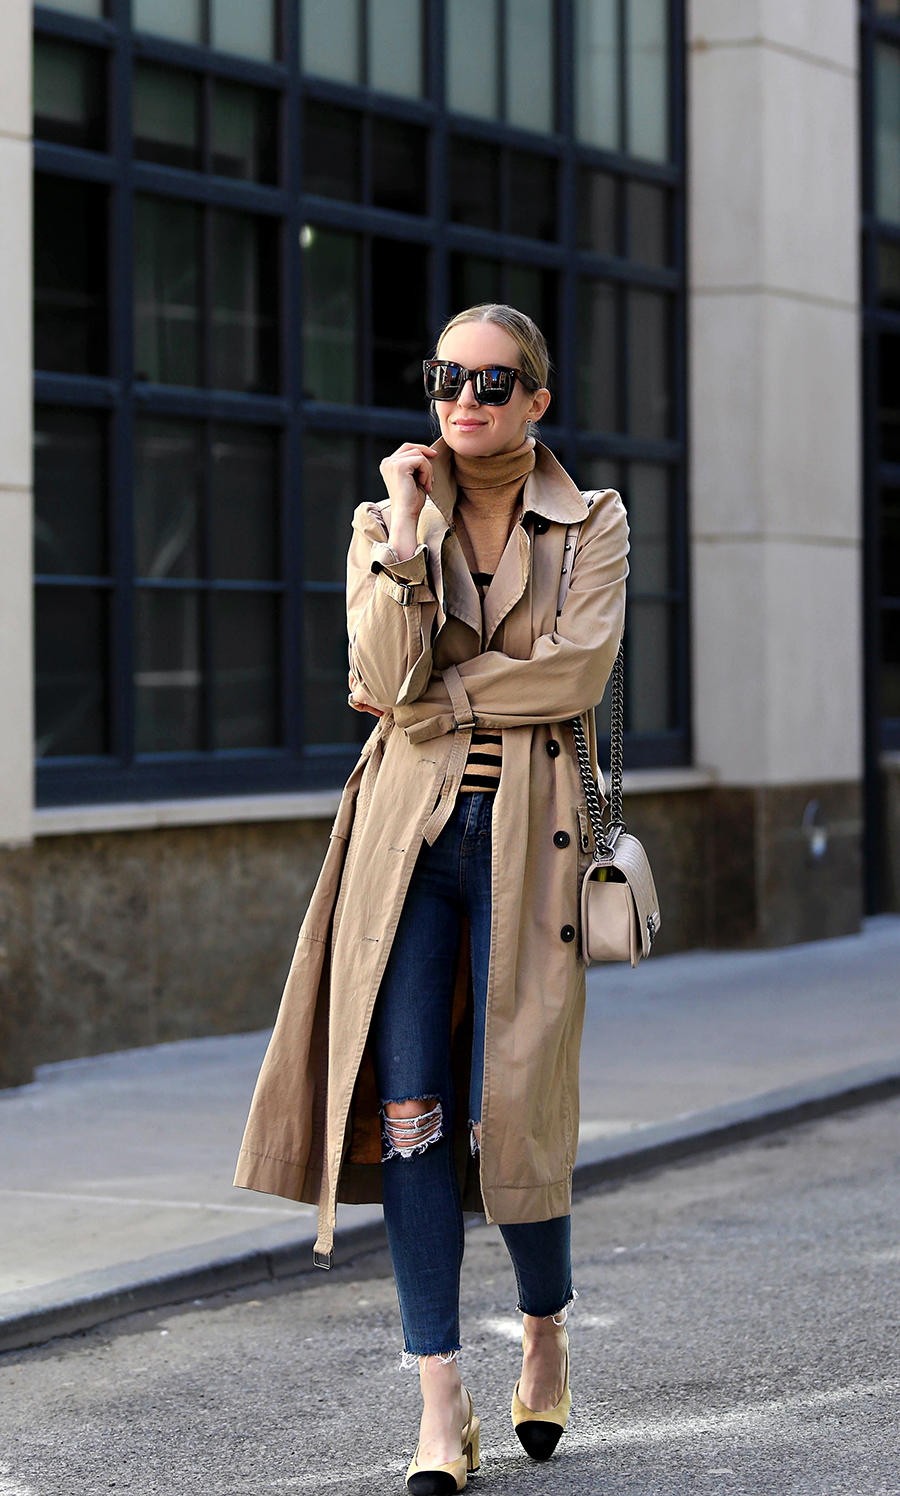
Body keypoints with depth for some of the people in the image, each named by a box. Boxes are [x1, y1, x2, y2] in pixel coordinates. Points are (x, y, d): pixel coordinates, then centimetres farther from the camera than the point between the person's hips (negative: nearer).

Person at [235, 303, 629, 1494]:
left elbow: (575, 672, -11)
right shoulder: (388, 523, 9)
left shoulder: (592, 526, 5)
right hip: (411, 829, 2)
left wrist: (432, 698, -8)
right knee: (409, 1109, -7)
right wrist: (408, 527, -11)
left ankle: (547, 1336, 26)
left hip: (526, 835, -2)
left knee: (512, 1107, -4)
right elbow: (384, 675, -7)